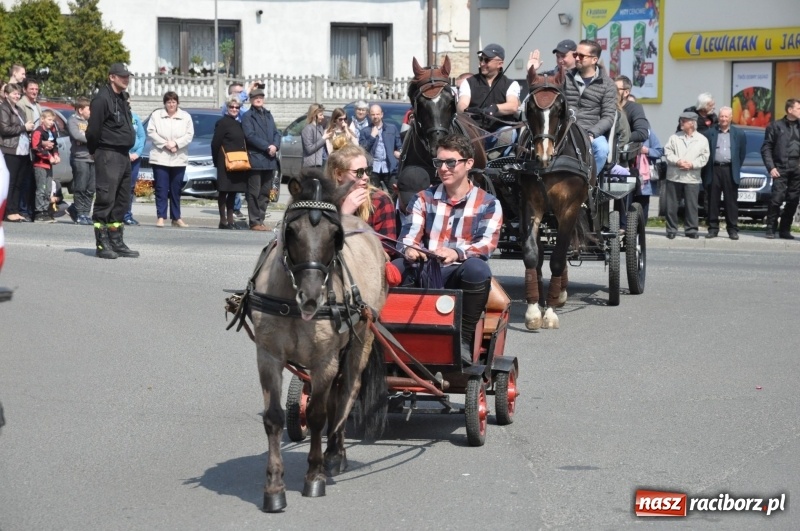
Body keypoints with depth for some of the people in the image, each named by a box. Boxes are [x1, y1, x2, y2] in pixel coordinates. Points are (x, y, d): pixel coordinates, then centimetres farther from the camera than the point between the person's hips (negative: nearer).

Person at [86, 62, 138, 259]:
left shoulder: (122, 99, 17)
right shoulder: (102, 99, -12)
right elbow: (93, 130, -15)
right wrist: (96, 152, -6)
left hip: (123, 155, 9)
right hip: (108, 156, -9)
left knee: (121, 201, 12)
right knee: (105, 199, -9)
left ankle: (116, 242, 18)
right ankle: (102, 244, -7)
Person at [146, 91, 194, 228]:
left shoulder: (186, 117, 8)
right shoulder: (156, 115, 5)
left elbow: (189, 134, 0)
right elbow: (151, 132, -3)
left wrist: (175, 143, -14)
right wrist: (165, 144, -13)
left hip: (179, 159, 1)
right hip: (160, 158, -1)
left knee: (176, 190, 6)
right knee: (161, 189, -4)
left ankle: (176, 218, 11)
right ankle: (161, 217, -3)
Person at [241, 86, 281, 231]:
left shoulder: (268, 115, 19)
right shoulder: (247, 116, -1)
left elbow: (276, 133, 14)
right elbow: (250, 135, -12)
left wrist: (275, 146, -7)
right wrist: (267, 147, -17)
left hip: (270, 160, 7)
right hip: (255, 160, -7)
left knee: (265, 193, 9)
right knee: (254, 193, -4)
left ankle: (260, 220, 15)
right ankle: (255, 222, -2)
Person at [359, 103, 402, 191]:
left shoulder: (392, 128, 13)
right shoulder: (365, 131, 9)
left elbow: (399, 146, 16)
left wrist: (399, 152, -5)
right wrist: (372, 136, -7)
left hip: (389, 167, 1)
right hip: (373, 168, -1)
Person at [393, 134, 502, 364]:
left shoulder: (488, 204, 9)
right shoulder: (424, 199, 17)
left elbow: (487, 244, -8)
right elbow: (408, 237, 3)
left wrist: (457, 254, -30)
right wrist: (409, 250, -24)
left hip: (463, 276, -2)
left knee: (476, 267, -38)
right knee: (397, 267, -31)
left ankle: (463, 340, -28)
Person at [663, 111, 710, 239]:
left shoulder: (702, 140, 6)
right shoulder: (674, 137, 9)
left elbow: (704, 157, 1)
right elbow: (668, 152, 2)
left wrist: (692, 164, -12)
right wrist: (677, 162, -13)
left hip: (692, 178, -1)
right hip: (674, 176, 1)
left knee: (691, 205, -1)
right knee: (672, 205, 3)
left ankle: (691, 229, 6)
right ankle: (671, 229, 10)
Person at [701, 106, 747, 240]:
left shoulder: (739, 134, 8)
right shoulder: (710, 132, 5)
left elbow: (742, 153, 13)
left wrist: (736, 168, 10)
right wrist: (707, 168, 5)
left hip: (730, 171, 0)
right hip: (714, 170, 0)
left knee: (731, 202, 1)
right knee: (713, 201, 2)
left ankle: (733, 230, 3)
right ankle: (713, 228, 7)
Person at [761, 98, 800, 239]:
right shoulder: (776, 126, 3)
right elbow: (766, 148, 1)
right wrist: (771, 167, -7)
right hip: (781, 169, -3)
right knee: (777, 199, -10)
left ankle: (785, 230, 11)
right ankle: (770, 229, -1)